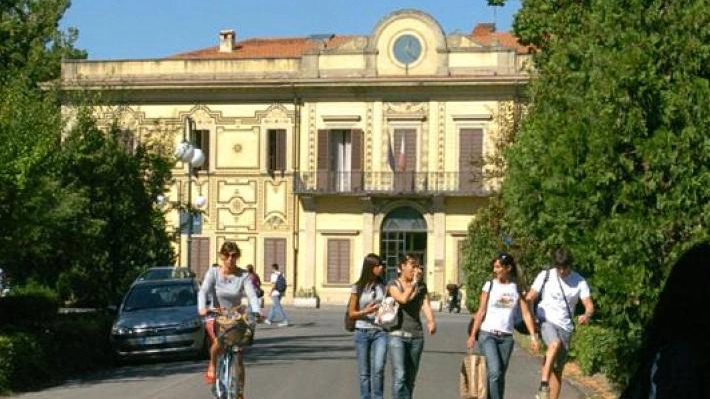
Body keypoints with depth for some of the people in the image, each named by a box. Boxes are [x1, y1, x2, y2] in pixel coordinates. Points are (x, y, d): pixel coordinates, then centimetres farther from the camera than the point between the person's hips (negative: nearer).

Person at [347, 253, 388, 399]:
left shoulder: (384, 287, 6)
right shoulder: (357, 288, 1)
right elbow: (351, 313, 3)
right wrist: (365, 312, -15)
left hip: (380, 332, 1)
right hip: (362, 332, -1)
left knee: (378, 369, -13)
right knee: (364, 373, 2)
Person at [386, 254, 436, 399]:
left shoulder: (421, 286, 10)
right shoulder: (393, 285, 0)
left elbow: (426, 305, -6)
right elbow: (403, 299, -20)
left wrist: (431, 321, -25)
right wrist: (414, 282, -10)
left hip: (416, 336, 4)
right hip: (397, 334, -4)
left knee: (410, 379, 7)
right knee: (399, 376, -16)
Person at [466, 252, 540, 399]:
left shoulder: (517, 289, 6)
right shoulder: (489, 286, 1)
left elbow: (526, 314, 3)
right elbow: (481, 312, 0)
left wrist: (533, 337, -5)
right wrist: (473, 335, -5)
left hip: (506, 337, 3)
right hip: (487, 334, -3)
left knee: (500, 375, 5)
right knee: (495, 372, -18)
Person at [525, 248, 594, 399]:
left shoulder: (579, 281, 0)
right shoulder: (546, 276, -3)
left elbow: (589, 305, -4)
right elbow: (529, 298, -3)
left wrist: (586, 315, -27)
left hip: (565, 327, 3)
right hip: (546, 321, -3)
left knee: (558, 370, 3)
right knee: (555, 344, -34)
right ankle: (543, 385, -36)